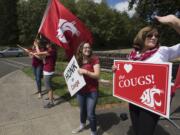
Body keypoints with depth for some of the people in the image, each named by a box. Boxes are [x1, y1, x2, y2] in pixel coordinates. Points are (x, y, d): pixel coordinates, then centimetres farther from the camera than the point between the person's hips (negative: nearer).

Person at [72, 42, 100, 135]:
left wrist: (85, 71, -28)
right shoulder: (78, 60, 3)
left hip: (92, 91, -5)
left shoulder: (94, 59, -12)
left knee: (90, 114, 0)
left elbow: (97, 75, -19)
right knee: (82, 110, 24)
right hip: (80, 90, 5)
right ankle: (82, 125, 50)